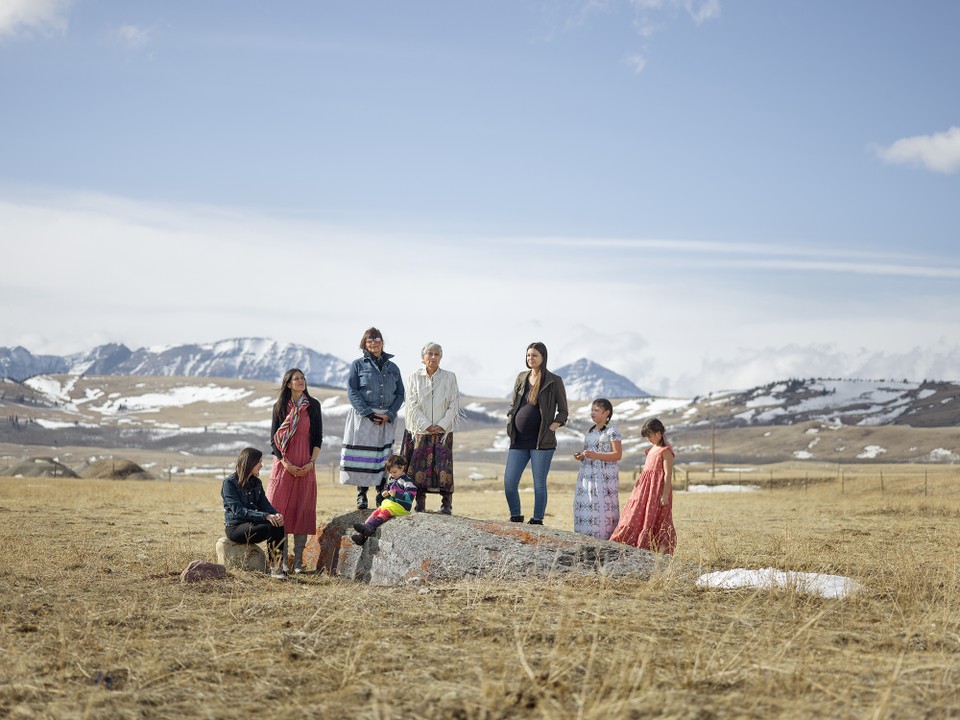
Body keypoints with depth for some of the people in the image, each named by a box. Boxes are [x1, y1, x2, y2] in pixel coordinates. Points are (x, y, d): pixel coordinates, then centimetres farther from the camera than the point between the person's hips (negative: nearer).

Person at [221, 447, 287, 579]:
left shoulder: (256, 482, 14)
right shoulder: (230, 482, -9)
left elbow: (264, 504, 7)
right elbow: (238, 510, -19)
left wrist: (276, 514, -17)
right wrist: (265, 516, -30)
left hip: (252, 524, 7)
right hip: (235, 528, -7)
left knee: (279, 527, -23)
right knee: (271, 528, -29)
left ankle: (278, 566, -26)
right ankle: (273, 568, -23)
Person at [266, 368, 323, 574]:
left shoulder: (313, 406, 5)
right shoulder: (280, 407, 4)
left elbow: (318, 437, 6)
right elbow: (274, 439, 3)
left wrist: (312, 462, -6)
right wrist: (286, 464, -9)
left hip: (306, 466, 0)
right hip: (284, 465, 0)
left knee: (302, 510, -2)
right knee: (280, 509, -4)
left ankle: (298, 561, 2)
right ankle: (281, 560, 1)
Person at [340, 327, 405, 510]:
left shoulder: (393, 368, 14)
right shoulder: (358, 365, 5)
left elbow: (400, 394, 11)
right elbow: (352, 392, -3)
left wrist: (389, 415, -6)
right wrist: (368, 414, -13)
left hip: (386, 418, 2)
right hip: (363, 417, -2)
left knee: (383, 457, 0)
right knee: (361, 455, -5)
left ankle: (382, 495, 7)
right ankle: (361, 495, 2)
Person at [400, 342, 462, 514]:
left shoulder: (449, 377, 6)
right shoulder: (414, 377, 5)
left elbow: (454, 405, 3)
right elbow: (412, 405, 0)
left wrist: (441, 425, -8)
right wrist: (427, 425, -9)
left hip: (443, 431, 0)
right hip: (420, 429, 0)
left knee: (444, 466, -8)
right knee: (420, 466, -3)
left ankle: (446, 504, -4)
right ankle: (420, 504, 4)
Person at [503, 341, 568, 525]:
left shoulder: (554, 381, 0)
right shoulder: (521, 378, 12)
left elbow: (563, 412, 4)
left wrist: (551, 428, -10)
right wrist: (509, 424, 6)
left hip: (541, 441, -4)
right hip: (519, 441, 4)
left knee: (539, 484, -1)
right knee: (509, 483, -2)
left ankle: (537, 521, 8)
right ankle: (515, 517, 15)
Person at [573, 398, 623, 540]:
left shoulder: (612, 431, -3)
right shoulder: (590, 432, 19)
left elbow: (618, 454, -11)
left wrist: (595, 455, -19)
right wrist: (580, 457, 5)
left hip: (605, 476, -7)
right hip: (587, 475, 7)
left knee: (602, 507, -12)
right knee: (584, 507, 0)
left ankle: (604, 539, -11)